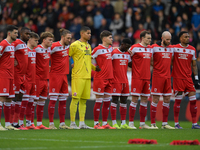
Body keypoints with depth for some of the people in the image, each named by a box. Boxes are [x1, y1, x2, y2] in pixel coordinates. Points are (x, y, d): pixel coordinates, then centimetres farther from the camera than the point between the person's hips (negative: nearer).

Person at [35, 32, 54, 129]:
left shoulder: (49, 49, 12)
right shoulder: (37, 49, -13)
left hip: (45, 79, 8)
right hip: (37, 78, -8)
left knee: (42, 101, 10)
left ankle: (39, 124, 15)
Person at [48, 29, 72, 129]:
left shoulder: (67, 46, 12)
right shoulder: (55, 46, -13)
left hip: (64, 75, 8)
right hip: (55, 75, -8)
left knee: (63, 100, 8)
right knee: (53, 100, -6)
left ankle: (62, 123, 12)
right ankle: (51, 123, -4)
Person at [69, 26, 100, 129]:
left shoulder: (88, 46, 18)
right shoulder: (75, 45, -7)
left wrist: (95, 68, 17)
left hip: (87, 76, 8)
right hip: (78, 76, -8)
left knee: (84, 100, 8)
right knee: (75, 99, -8)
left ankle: (82, 123, 11)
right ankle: (72, 123, -4)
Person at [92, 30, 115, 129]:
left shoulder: (110, 48, 13)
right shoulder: (98, 49, -10)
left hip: (109, 78, 7)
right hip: (100, 78, -7)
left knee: (107, 101, 8)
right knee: (99, 101, -4)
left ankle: (105, 123, 12)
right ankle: (96, 124, 0)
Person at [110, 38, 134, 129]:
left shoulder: (127, 54, 14)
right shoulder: (114, 53, -6)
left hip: (125, 81, 7)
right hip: (116, 80, -7)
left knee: (124, 101, 7)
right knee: (115, 100, -5)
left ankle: (123, 123, 10)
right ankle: (114, 123, -4)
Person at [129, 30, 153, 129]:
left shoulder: (150, 48, 13)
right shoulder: (135, 47, -7)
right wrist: (133, 66, -5)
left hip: (147, 78, 7)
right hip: (137, 77, -7)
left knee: (145, 100, 6)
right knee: (135, 100, -6)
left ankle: (142, 123, 11)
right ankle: (131, 123, -2)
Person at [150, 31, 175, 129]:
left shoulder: (171, 48, 12)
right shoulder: (154, 47, -6)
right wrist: (157, 66, -8)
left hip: (167, 76, 6)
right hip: (157, 76, -6)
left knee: (167, 99, 6)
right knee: (155, 100, -6)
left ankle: (165, 123, 12)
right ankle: (153, 123, -3)